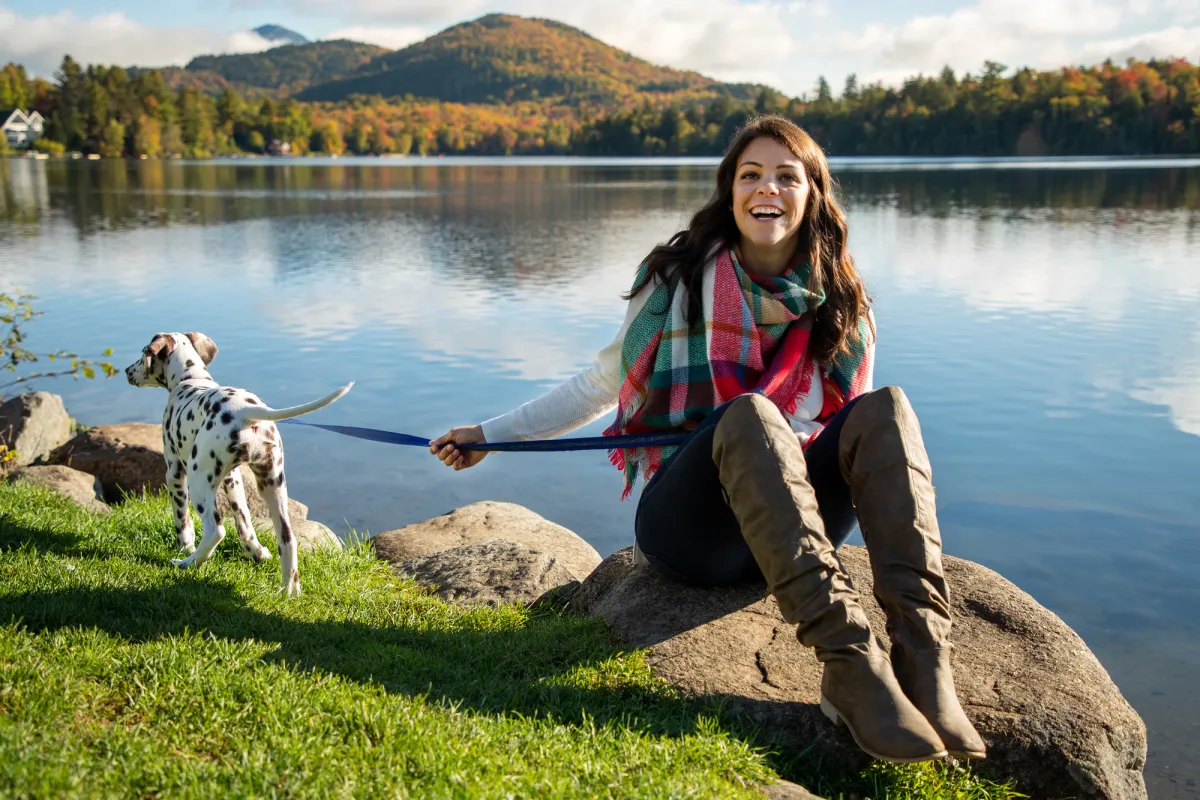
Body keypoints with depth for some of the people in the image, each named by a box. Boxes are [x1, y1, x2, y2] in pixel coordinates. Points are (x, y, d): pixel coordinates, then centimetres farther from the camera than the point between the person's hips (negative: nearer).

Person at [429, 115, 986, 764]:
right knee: (749, 413, -34)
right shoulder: (679, 278, 3)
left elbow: (852, 434, 14)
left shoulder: (841, 306, 8)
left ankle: (922, 659, -36)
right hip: (683, 521, -2)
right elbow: (603, 381, 13)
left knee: (883, 408, -24)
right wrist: (491, 434, 14)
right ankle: (849, 664, -43)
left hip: (792, 527, 3)